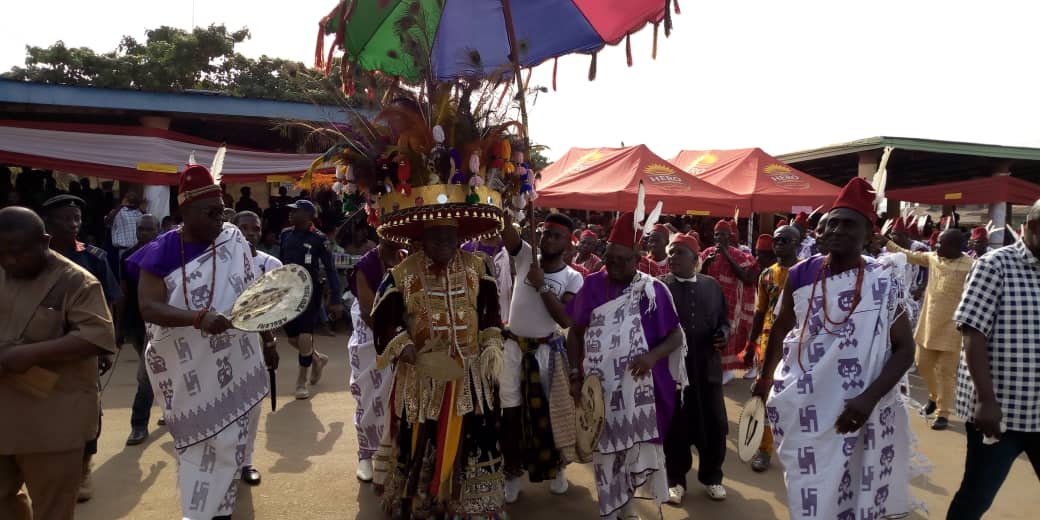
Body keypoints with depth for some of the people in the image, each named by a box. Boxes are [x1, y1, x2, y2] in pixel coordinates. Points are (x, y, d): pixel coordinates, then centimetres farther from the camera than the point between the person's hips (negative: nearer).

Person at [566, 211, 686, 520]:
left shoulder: (653, 290, -3)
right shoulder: (593, 286, 2)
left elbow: (676, 336, 0)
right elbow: (575, 332, 8)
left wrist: (653, 355, -19)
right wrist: (576, 375, 1)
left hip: (638, 388, -1)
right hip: (599, 386, 1)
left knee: (637, 446, 7)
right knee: (605, 449, 9)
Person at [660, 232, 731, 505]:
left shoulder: (712, 285, 8)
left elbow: (723, 319, 15)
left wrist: (724, 333, -6)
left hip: (707, 367, 3)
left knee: (714, 425, 9)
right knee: (675, 426, 7)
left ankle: (712, 476, 30)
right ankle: (676, 479, 25)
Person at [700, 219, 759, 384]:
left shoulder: (738, 255, -4)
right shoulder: (707, 253, 5)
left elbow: (745, 277, -17)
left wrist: (727, 256, -19)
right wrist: (707, 262, -16)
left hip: (730, 300, -3)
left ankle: (727, 368, 9)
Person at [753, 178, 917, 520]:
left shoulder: (885, 281, -8)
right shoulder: (801, 275, -3)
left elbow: (905, 350, -5)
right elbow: (781, 329, 13)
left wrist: (869, 397, -19)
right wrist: (765, 378, 21)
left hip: (864, 413, -1)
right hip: (805, 411, 1)